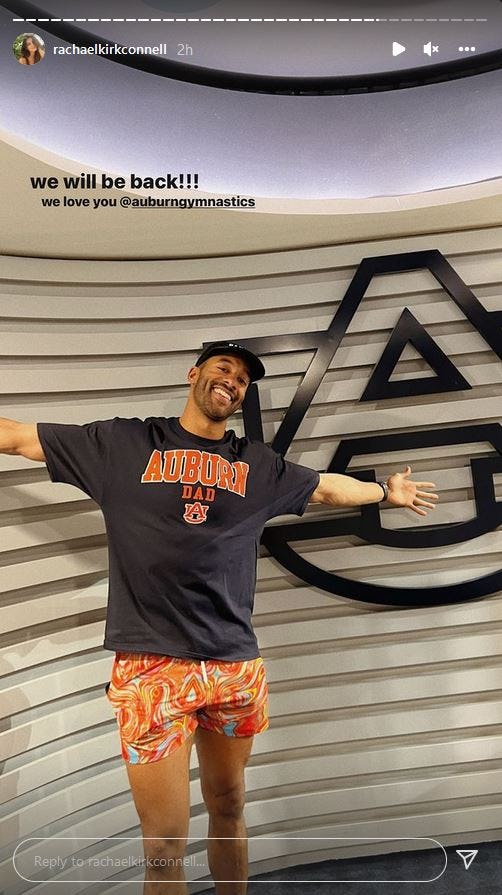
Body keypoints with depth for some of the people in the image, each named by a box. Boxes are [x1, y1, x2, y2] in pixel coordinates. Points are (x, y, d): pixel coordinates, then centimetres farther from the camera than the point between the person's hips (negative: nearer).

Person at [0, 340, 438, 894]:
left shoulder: (259, 465, 11)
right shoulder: (122, 443, 2)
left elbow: (328, 488, 26)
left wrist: (386, 492, 35)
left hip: (236, 666, 4)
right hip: (151, 667, -3)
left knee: (228, 811, 21)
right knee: (164, 844, 5)